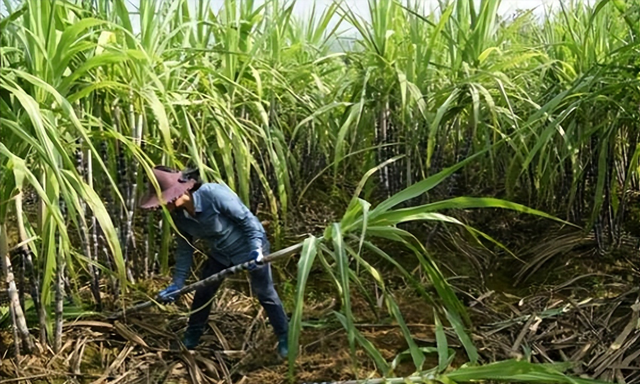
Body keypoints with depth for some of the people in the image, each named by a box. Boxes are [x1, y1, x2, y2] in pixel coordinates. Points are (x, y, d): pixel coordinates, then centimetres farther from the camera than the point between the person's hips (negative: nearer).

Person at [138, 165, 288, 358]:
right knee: (203, 292, 12)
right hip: (220, 252, 7)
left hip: (249, 246, -7)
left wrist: (256, 248, -37)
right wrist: (177, 283, -2)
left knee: (265, 293, 3)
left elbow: (246, 218, -27)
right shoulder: (178, 215, -12)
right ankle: (191, 338, 32)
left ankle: (284, 338, 19)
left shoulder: (213, 193, -35)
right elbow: (184, 249, 0)